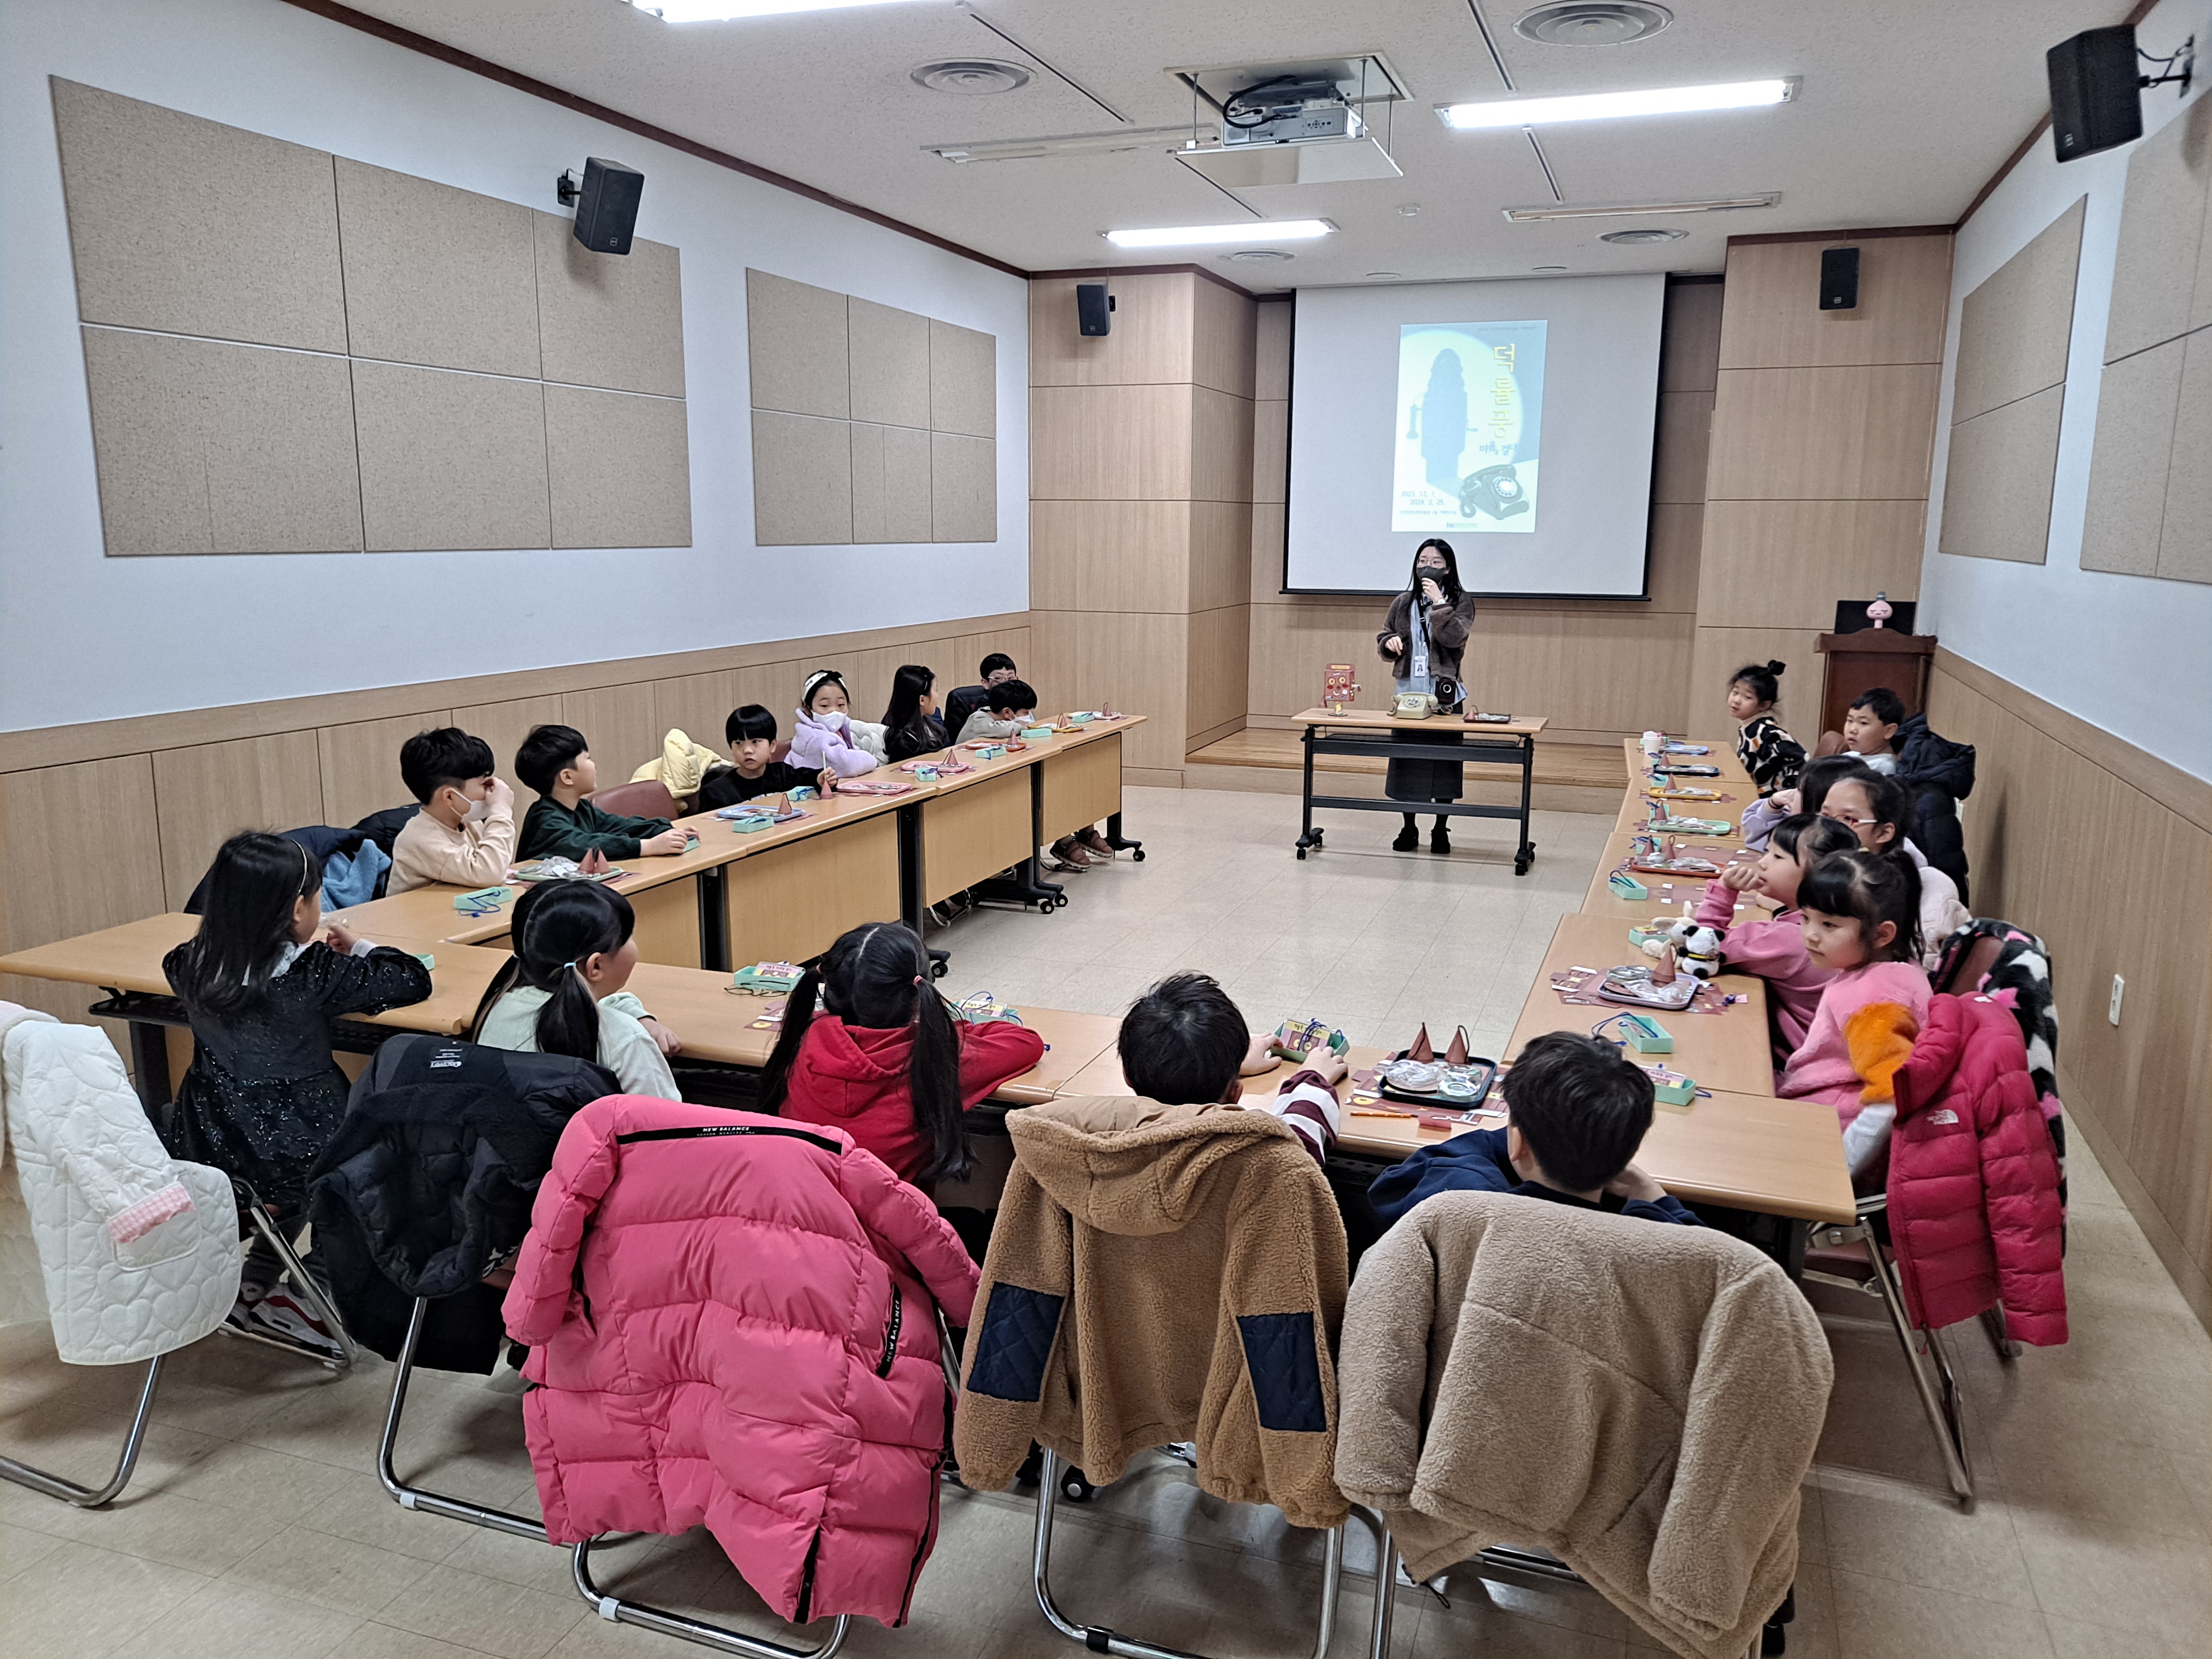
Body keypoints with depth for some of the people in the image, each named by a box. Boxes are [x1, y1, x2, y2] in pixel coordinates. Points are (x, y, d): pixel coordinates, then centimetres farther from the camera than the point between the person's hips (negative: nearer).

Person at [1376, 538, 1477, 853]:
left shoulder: (1461, 601, 0)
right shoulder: (1403, 603, 10)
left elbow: (1454, 638, -16)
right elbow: (1383, 639, 14)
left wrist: (1439, 602, -20)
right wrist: (1390, 642, -8)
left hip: (1443, 695, -3)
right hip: (1408, 694, 3)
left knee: (1443, 761, 2)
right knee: (1405, 760, 6)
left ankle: (1441, 830, 14)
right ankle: (1409, 828, 18)